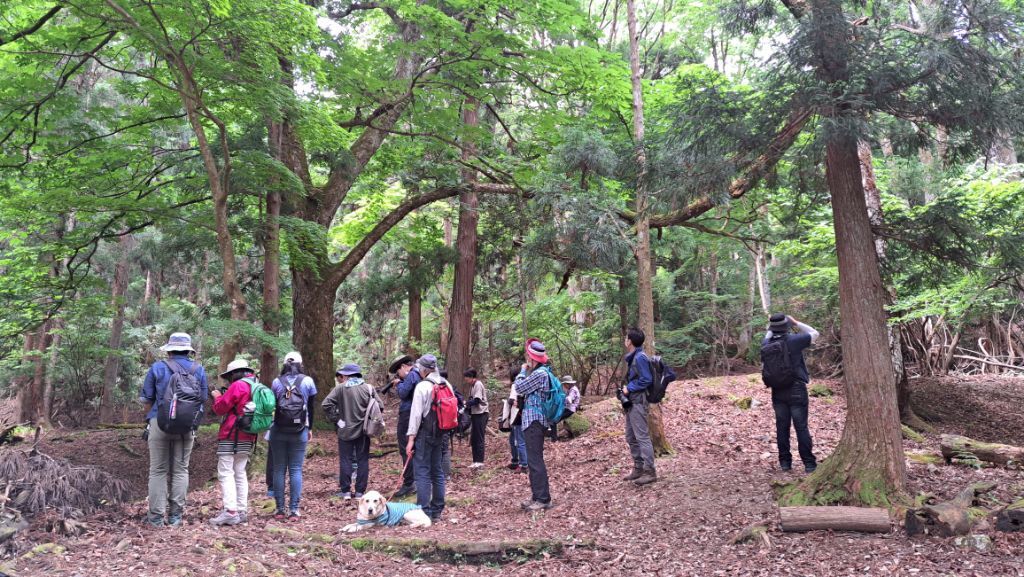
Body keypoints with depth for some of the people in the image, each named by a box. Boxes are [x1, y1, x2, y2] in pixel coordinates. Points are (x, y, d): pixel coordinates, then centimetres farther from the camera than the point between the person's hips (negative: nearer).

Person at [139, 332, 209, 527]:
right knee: (180, 470, 9)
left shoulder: (158, 368, -2)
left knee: (158, 471, 6)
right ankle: (175, 515, 9)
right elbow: (203, 399, 8)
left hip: (159, 424, -1)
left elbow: (146, 399, 2)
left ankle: (156, 516, 7)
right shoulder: (199, 370, 4)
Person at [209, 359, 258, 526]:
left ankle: (230, 512, -14)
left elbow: (220, 408, -8)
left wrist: (217, 396, 10)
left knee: (225, 473, -6)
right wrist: (225, 395, 16)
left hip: (231, 436, -8)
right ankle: (242, 511, 13)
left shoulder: (238, 385, -13)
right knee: (240, 473, 13)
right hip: (248, 438, 8)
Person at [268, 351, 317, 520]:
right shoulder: (307, 381, 1)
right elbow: (312, 407, 6)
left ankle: (279, 509, 7)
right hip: (299, 432, -1)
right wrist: (310, 428, 16)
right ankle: (294, 510, 0)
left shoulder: (276, 382, 3)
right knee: (296, 470, 2)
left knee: (279, 469, 7)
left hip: (278, 431, 1)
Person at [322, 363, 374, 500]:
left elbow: (326, 404, -14)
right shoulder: (368, 388, -1)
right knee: (363, 460, 8)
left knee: (345, 460, 8)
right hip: (364, 431, 2)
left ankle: (346, 491, 8)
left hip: (346, 430, -2)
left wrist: (337, 419, -7)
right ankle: (360, 491, 9)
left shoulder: (341, 388, -6)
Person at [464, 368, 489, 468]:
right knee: (473, 439, 11)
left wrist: (466, 403, -9)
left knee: (479, 438, -7)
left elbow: (476, 400, -19)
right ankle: (476, 461, 16)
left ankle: (479, 461, -4)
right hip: (475, 414, 10)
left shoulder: (478, 385, -12)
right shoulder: (472, 385, 15)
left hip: (481, 414, -10)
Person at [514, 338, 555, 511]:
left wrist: (523, 371, 1)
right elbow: (524, 390, 16)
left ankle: (543, 499, -7)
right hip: (532, 420, 11)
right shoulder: (540, 372, 15)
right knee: (534, 460, 16)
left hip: (534, 421, -11)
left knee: (535, 460, -9)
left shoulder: (540, 373, -18)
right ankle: (537, 496, 23)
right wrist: (525, 371, 10)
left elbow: (519, 388, -13)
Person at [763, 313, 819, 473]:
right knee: (801, 427, 0)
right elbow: (814, 334, 4)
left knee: (782, 427, 10)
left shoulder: (766, 344, -3)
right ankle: (809, 463, 3)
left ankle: (785, 462, 16)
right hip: (796, 390, -3)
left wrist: (770, 327, 17)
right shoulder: (794, 340, -14)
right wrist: (796, 323, 7)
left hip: (777, 392, 4)